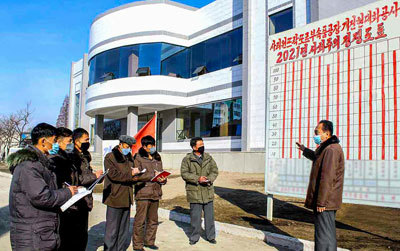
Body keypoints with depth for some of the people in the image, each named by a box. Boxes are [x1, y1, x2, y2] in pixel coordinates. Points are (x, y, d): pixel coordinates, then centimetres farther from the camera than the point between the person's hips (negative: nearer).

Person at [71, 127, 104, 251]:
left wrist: (97, 177, 6)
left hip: (85, 201, 9)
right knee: (76, 235, -1)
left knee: (83, 234, 16)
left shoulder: (85, 156, 16)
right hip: (76, 203, -9)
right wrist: (94, 175, -15)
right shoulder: (73, 157, -14)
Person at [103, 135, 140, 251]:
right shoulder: (110, 157, -7)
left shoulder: (129, 157, 16)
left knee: (124, 228, 15)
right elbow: (113, 175, -19)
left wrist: (135, 174, 3)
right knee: (112, 228, 0)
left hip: (127, 197, 7)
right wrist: (131, 174, -18)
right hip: (115, 197, -7)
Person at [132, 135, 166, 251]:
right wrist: (153, 175, -17)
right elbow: (136, 176, -16)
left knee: (153, 220, 15)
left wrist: (163, 179, -2)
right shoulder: (138, 158, -7)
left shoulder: (157, 158, 13)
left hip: (155, 193, 6)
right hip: (143, 193, -6)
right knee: (140, 220, -1)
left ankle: (149, 241, 29)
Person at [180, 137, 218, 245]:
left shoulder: (208, 158, 10)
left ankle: (211, 236, 24)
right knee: (195, 216, 5)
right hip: (194, 192, -3)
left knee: (209, 215, 10)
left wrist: (209, 179, -13)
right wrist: (197, 179, -19)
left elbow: (214, 170, 7)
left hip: (208, 191, 3)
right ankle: (194, 237, 21)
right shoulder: (187, 159, -2)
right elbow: (184, 173, -8)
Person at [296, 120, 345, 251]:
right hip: (327, 201, 11)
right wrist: (305, 150, 48)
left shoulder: (331, 150, -20)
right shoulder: (326, 148, 14)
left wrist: (321, 202, -24)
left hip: (325, 202, -11)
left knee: (324, 234, -5)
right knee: (328, 233, 18)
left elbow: (327, 179, -25)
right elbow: (318, 159, 39)